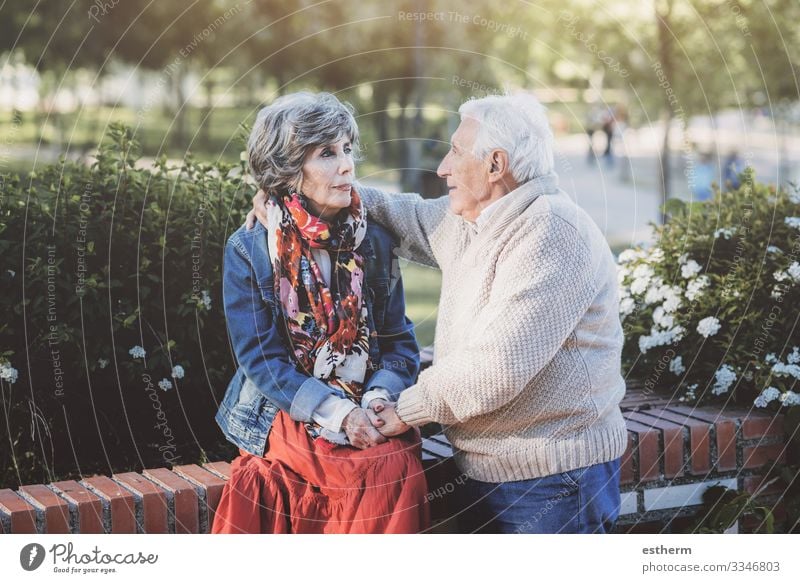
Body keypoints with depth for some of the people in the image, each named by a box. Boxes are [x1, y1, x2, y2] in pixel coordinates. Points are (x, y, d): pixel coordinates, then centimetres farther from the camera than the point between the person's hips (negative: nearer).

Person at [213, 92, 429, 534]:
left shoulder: (374, 243, 8)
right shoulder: (248, 249, -1)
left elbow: (400, 343, 7)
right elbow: (259, 358, -7)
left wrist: (380, 397, -15)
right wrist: (337, 411, -20)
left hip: (367, 416, 3)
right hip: (284, 414, -3)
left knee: (397, 468, -30)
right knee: (378, 470, -31)